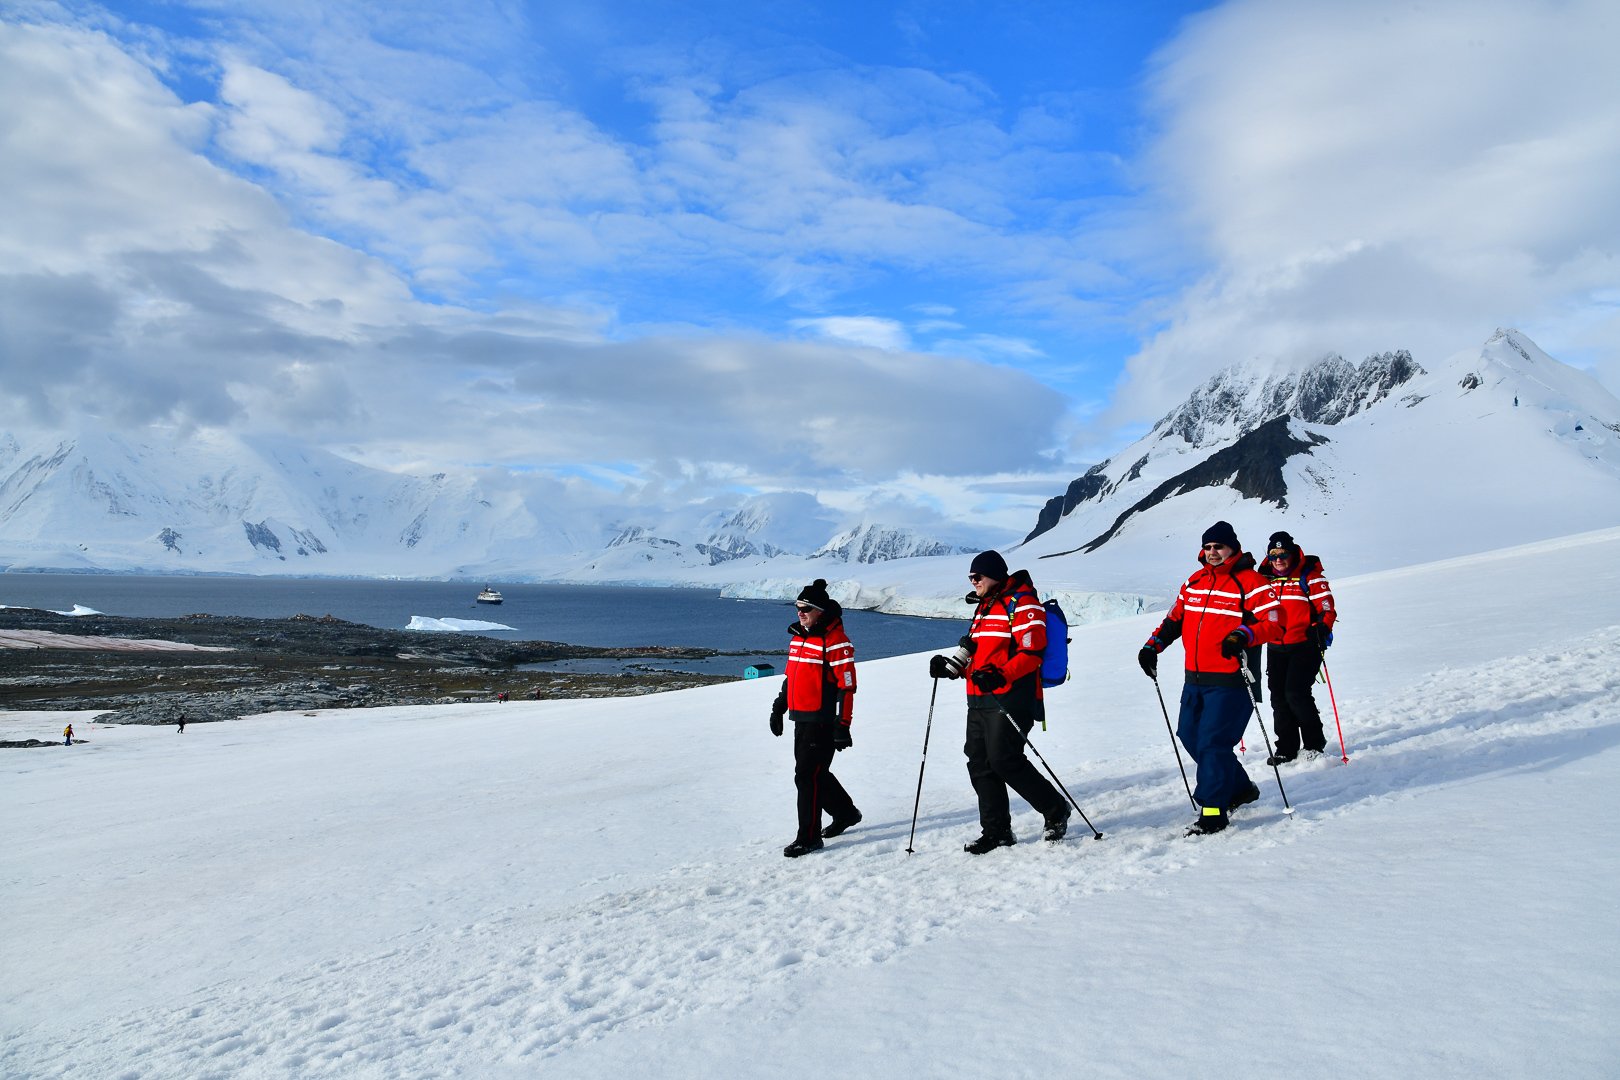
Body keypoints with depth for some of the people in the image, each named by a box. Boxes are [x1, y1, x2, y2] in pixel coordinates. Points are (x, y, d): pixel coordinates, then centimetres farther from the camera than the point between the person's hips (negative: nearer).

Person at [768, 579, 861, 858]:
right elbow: (790, 676, 23)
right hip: (801, 719, 9)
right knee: (814, 773, 17)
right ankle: (845, 813, 37)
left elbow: (847, 686, -16)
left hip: (823, 722, -9)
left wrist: (842, 726, -19)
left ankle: (809, 836, 2)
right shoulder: (798, 636, 13)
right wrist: (778, 709, 23)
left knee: (808, 776, -7)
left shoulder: (836, 641, -14)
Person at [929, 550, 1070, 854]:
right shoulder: (984, 606, 22)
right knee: (979, 763, 5)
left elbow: (1032, 652, -16)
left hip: (1011, 697, -9)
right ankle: (996, 831, 14)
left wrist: (1000, 676, -29)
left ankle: (1055, 811, 7)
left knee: (1004, 760, -13)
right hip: (980, 699, 9)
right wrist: (952, 667, 9)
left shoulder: (1022, 602, -7)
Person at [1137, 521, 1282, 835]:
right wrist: (1152, 646, 10)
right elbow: (1175, 618, 21)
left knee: (1213, 741, -12)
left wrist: (1243, 635, -31)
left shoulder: (1251, 583, -7)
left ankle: (1212, 811, -3)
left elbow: (1273, 624, -13)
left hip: (1230, 681, -8)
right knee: (1190, 736, 13)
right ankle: (1240, 788, 31)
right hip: (1196, 679, 8)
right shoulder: (1195, 582, 13)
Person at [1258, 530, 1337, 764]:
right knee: (1279, 697, 5)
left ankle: (1315, 743, 6)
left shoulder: (1309, 576, -5)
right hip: (1276, 648, 6)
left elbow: (1326, 608, -9)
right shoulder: (1267, 579, 11)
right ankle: (1286, 748, 15)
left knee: (1296, 693, -13)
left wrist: (1322, 629, -24)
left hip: (1304, 646, -5)